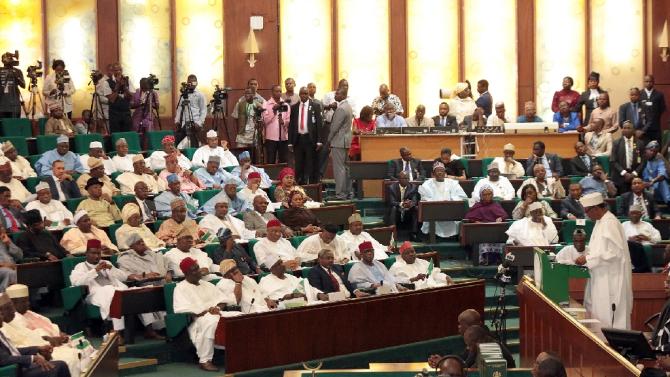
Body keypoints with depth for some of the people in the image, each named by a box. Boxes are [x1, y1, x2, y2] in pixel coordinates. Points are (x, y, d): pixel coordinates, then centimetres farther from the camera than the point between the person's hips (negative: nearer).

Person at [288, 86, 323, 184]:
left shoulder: (315, 106, 2)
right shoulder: (294, 107, 10)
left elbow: (319, 123, -2)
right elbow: (291, 125, 10)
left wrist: (319, 141, -9)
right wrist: (290, 142, 4)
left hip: (311, 139, -3)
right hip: (298, 139, 3)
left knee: (311, 164, 0)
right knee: (299, 164, 4)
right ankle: (300, 183, 10)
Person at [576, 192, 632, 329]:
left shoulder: (610, 223, -17)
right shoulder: (601, 221, 12)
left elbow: (614, 252, -23)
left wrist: (587, 259, -19)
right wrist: (585, 258, 7)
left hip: (610, 280, -10)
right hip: (601, 279, 10)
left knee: (609, 319, -5)